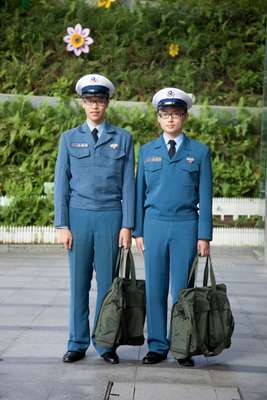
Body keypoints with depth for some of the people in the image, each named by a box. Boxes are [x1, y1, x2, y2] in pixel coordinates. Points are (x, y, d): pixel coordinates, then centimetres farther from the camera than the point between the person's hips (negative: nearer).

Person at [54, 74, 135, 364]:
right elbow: (61, 183, 5)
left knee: (107, 281, 2)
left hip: (110, 217, -1)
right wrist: (62, 225, -2)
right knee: (79, 282, 4)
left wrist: (127, 226, -3)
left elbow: (128, 184, 3)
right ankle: (78, 343, 13)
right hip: (79, 216, 1)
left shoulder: (122, 138, 6)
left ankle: (105, 343, 11)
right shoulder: (69, 138, 7)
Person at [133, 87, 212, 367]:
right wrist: (137, 230, 5)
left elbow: (205, 196, 2)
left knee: (182, 288, 1)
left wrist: (204, 235, -3)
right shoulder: (147, 151, 9)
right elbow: (139, 192, 10)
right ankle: (157, 346, 13)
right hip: (154, 225, 2)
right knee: (155, 288, 4)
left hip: (185, 226, -2)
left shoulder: (199, 152, 3)